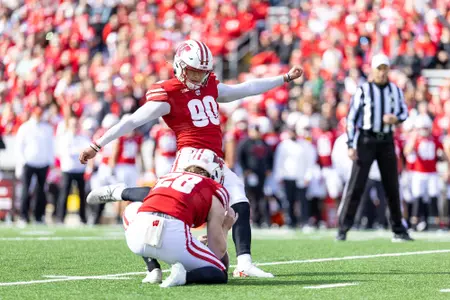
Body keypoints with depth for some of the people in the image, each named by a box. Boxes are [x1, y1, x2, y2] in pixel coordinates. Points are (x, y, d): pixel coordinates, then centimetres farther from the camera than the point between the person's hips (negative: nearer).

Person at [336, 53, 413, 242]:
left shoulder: (395, 91, 7)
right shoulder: (363, 90, -4)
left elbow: (404, 111, 17)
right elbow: (351, 118, -4)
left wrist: (396, 118, -8)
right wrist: (351, 145, -11)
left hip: (386, 141, 4)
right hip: (365, 140, -4)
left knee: (392, 186, 8)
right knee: (356, 185, -8)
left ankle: (399, 230, 17)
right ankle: (343, 228, -6)